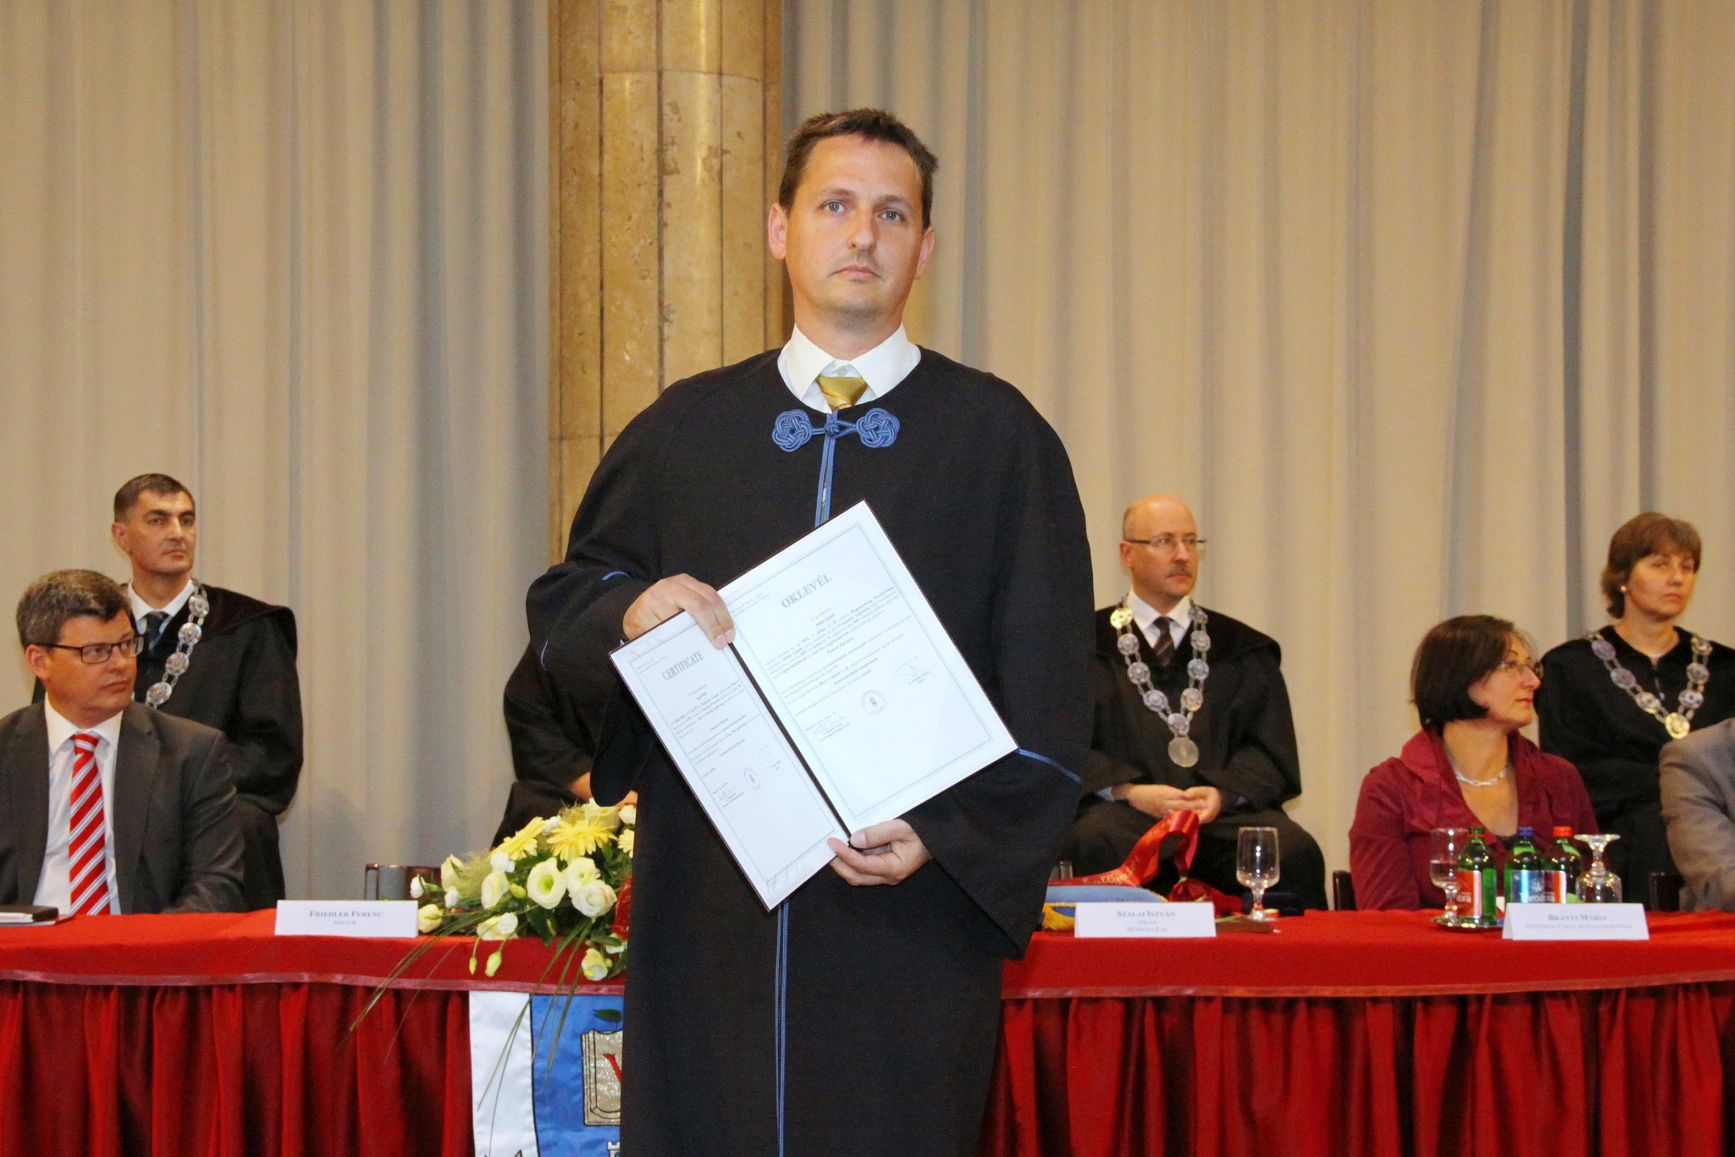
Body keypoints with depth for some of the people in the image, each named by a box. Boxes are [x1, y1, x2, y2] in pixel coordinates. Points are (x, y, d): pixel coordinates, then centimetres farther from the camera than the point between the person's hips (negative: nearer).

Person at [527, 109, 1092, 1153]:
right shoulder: (688, 430, 11)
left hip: (907, 909, -2)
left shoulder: (997, 436, 3)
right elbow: (560, 601, 15)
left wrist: (947, 835, -14)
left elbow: (1047, 687, -1)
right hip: (709, 904, 2)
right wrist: (630, 611, -8)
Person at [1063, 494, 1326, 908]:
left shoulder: (1245, 650, 22)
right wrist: (1130, 791, -14)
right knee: (1096, 844, -38)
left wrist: (1223, 793, -10)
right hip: (1125, 814, -2)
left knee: (1295, 852, -30)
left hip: (1224, 813, 2)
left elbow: (1270, 752, 12)